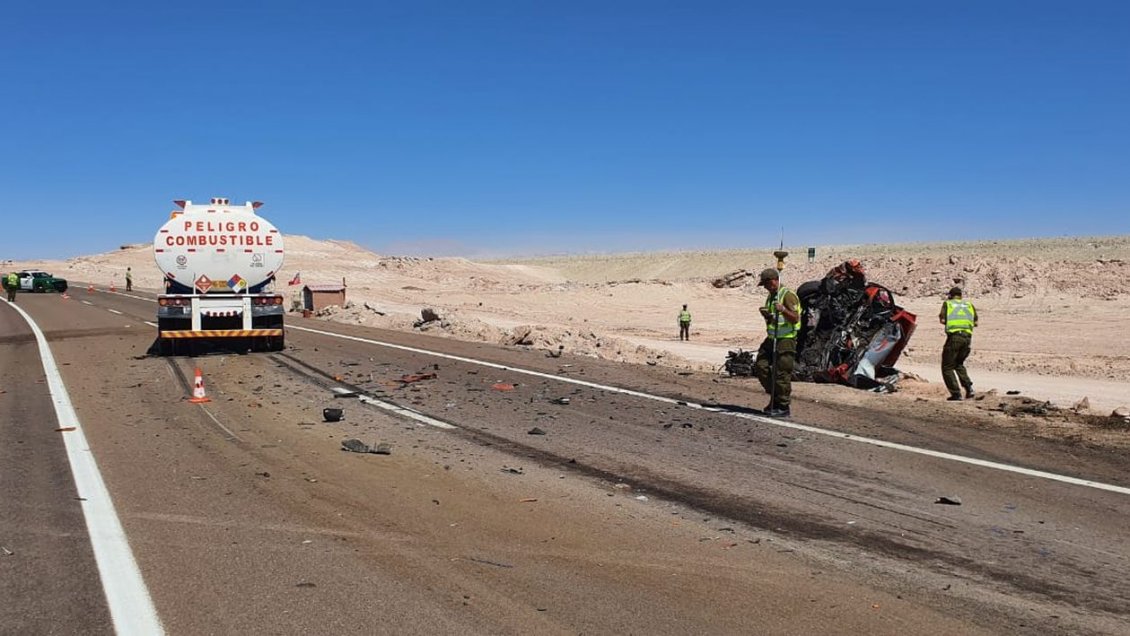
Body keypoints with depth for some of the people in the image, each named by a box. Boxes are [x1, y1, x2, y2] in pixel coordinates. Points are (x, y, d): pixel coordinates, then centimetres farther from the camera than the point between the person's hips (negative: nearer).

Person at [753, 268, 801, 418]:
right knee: (760, 366, 5)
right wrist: (766, 314, 2)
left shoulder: (788, 295, -10)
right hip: (772, 338, 9)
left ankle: (783, 408, 0)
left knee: (782, 373, -8)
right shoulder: (771, 297, 17)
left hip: (786, 339, -9)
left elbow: (795, 318, -15)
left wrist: (783, 310, -30)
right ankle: (775, 397, 19)